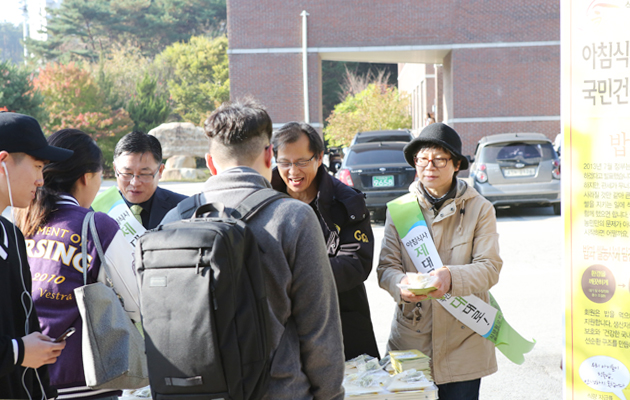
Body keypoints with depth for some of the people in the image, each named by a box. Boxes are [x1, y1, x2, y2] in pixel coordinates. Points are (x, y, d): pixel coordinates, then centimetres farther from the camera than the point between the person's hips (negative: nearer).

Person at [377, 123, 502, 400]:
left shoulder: (479, 209, 2)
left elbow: (490, 267, -5)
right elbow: (386, 266, 2)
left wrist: (452, 277, -26)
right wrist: (401, 284, -23)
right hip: (410, 340, 1)